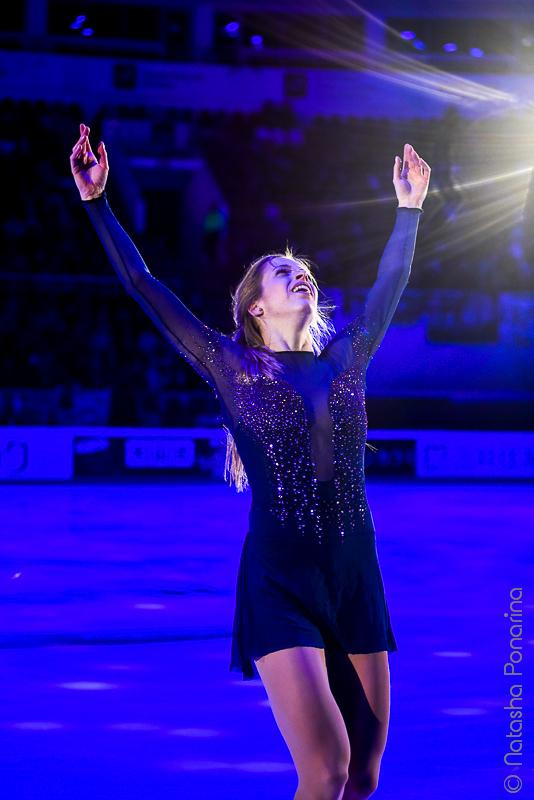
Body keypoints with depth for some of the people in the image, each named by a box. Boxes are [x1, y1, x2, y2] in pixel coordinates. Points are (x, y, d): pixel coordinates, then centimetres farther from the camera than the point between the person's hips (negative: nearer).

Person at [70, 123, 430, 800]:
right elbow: (144, 287, 3)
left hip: (356, 578, 4)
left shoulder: (343, 359, 14)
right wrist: (97, 205, 1)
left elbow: (390, 284, 25)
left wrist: (409, 209, 31)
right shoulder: (232, 368, 5)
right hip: (279, 581, -4)